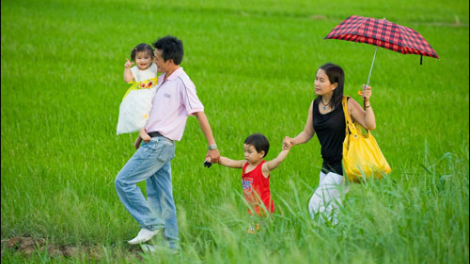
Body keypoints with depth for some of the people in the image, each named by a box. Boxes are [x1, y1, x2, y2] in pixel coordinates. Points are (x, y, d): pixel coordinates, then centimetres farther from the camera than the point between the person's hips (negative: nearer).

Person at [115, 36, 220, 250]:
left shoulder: (182, 83, -14)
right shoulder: (162, 80, 14)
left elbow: (199, 113, -15)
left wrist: (212, 146, -17)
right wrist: (142, 135, 29)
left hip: (160, 144, -9)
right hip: (153, 142, 9)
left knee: (123, 181, -10)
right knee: (159, 195, 10)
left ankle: (151, 224, -5)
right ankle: (171, 243, 13)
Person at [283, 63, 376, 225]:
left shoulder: (347, 104, -13)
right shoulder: (315, 105, 6)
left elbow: (370, 125, -18)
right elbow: (307, 133, 12)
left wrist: (367, 102, -29)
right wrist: (293, 141, -8)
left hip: (343, 167, -7)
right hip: (327, 166, 7)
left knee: (316, 205, -12)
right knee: (330, 210, 16)